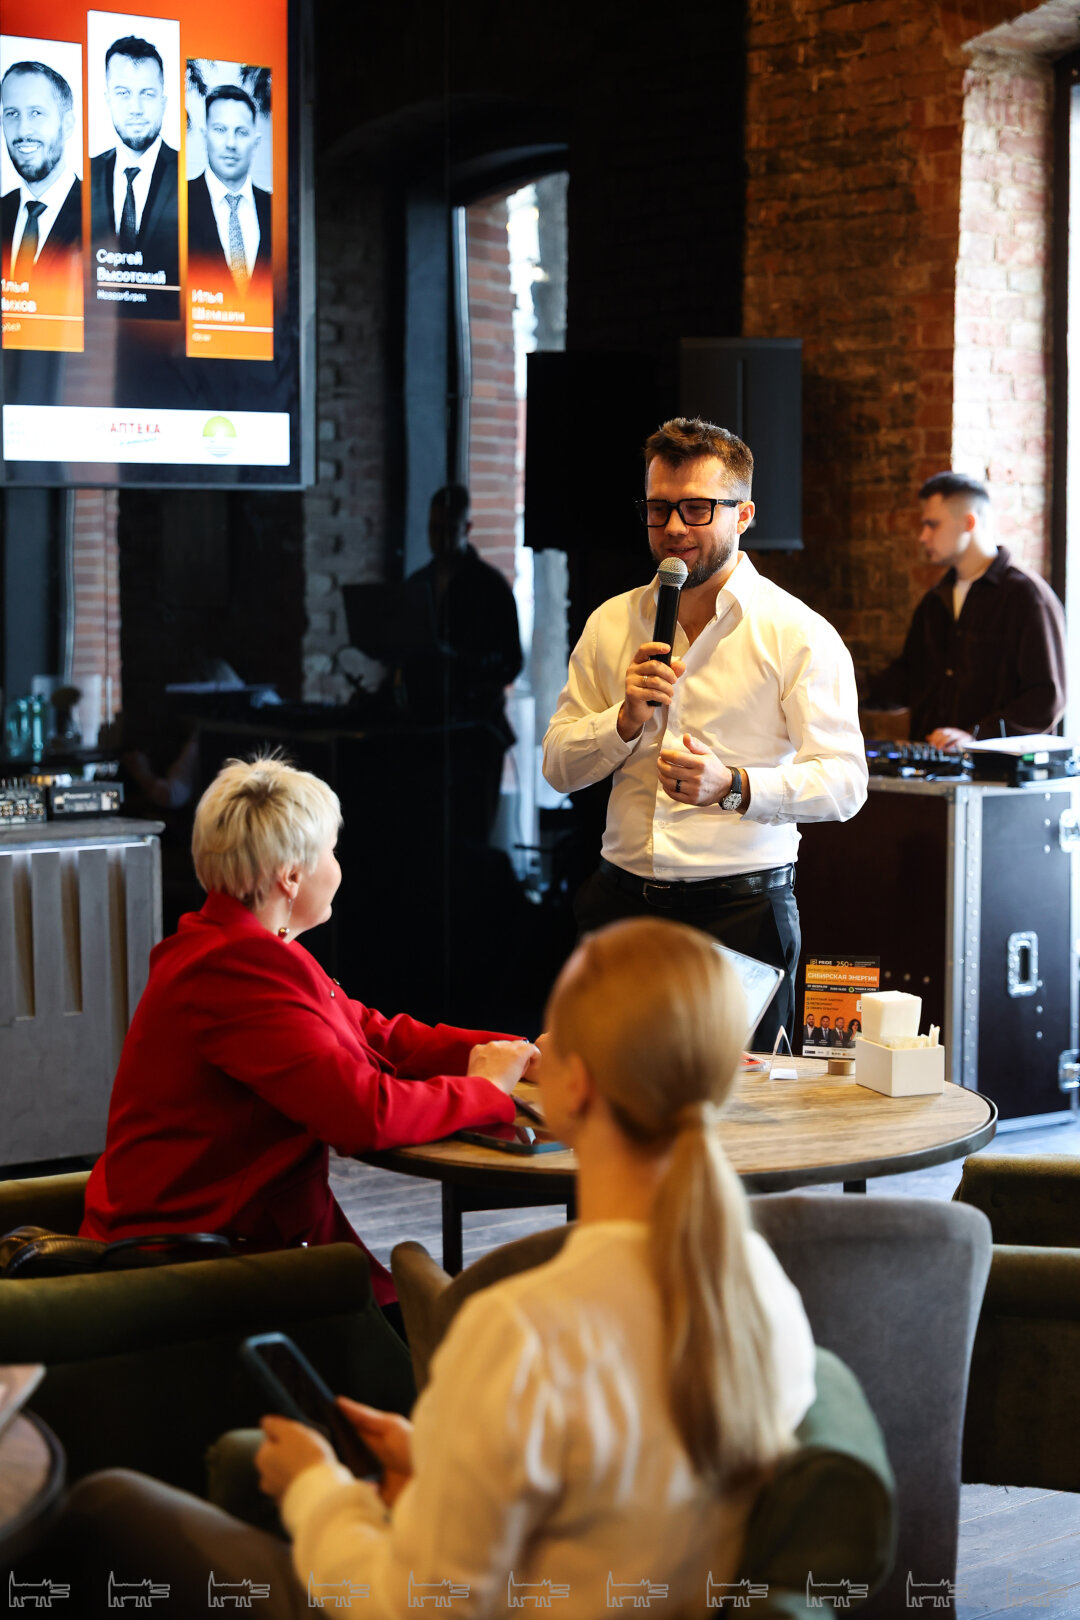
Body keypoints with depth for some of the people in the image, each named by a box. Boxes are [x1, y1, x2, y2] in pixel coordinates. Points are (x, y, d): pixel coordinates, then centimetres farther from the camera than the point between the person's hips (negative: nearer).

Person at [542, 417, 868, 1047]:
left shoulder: (800, 634, -3)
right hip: (621, 901, 4)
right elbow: (558, 768, 10)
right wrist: (627, 718, -9)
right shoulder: (612, 623, 11)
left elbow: (844, 782, -10)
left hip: (742, 907, -3)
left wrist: (734, 786, -24)